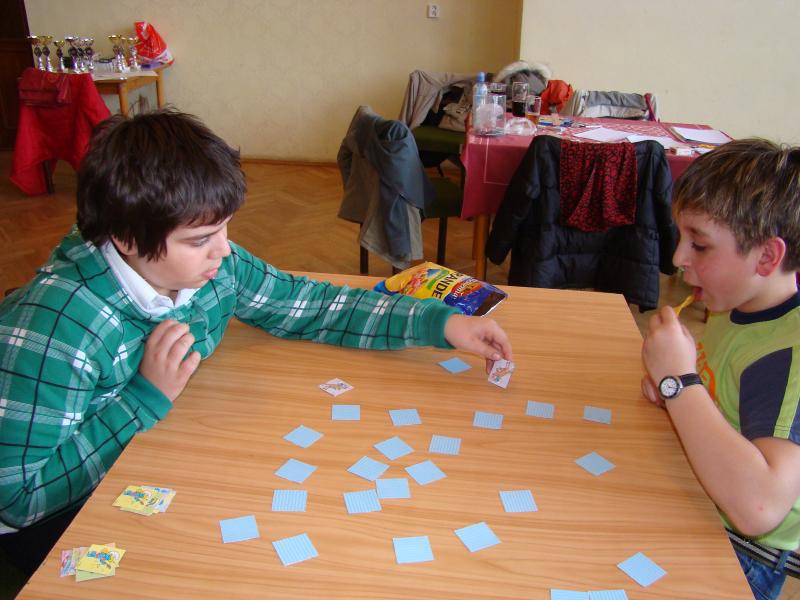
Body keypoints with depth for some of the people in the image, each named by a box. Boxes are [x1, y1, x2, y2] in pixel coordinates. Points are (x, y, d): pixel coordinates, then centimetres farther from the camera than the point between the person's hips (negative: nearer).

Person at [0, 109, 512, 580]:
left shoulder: (210, 263, -15)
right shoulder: (52, 328, -32)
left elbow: (308, 304, -3)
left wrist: (440, 322, -9)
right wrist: (146, 398, -32)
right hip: (61, 516, -5)